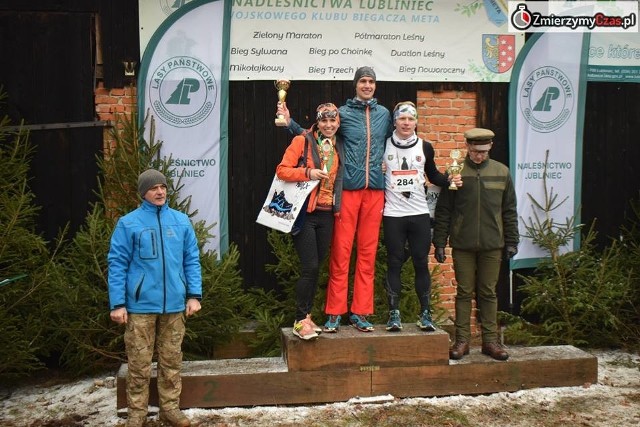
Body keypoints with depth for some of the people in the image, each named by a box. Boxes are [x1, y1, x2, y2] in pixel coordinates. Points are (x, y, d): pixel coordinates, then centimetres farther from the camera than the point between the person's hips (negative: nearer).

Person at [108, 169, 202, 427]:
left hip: (175, 304, 3)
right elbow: (117, 264, -3)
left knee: (171, 361, 11)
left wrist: (194, 295, 2)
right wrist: (117, 304, -8)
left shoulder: (181, 221, 7)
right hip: (141, 305, -3)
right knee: (139, 364, 3)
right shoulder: (128, 223, -2)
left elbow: (192, 260, 10)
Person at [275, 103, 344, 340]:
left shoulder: (339, 147, 14)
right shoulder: (302, 141, -3)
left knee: (315, 268, 9)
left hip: (326, 215, 5)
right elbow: (281, 170, -8)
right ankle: (300, 321, 0)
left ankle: (306, 316, 20)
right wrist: (308, 173, -19)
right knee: (310, 267, -10)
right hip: (304, 214, -5)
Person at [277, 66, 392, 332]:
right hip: (348, 189, -3)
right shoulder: (343, 113, 4)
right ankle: (334, 313, 6)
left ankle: (360, 312, 14)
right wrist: (289, 122, -3)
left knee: (367, 253, 6)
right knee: (340, 252, -3)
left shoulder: (383, 113, 14)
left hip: (375, 190, 3)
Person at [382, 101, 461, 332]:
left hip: (420, 214, 2)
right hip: (393, 215, -1)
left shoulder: (425, 147, 7)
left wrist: (449, 179, 1)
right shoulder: (384, 146, 2)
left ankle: (425, 313, 12)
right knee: (394, 263, 2)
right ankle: (394, 313, 8)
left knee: (421, 263, 4)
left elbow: (433, 175, 18)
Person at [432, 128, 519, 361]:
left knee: (488, 293, 8)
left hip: (492, 245, 2)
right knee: (464, 292, 4)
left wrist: (511, 241, 7)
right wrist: (439, 243, -2)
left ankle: (490, 340, 16)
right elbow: (443, 210, 1)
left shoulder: (501, 172, 6)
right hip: (462, 245, -1)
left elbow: (509, 210, 11)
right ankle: (462, 340, 13)